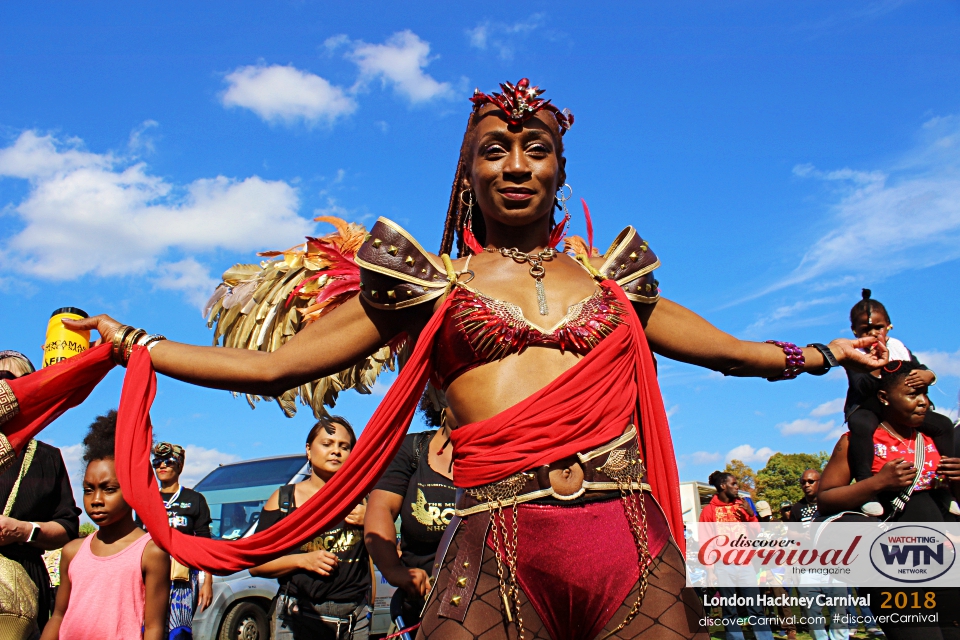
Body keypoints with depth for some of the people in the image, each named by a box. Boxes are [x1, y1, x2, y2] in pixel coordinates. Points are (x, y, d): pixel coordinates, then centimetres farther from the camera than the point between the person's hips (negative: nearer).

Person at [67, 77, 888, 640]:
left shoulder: (610, 277, 17)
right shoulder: (434, 281, 10)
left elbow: (728, 349, 30)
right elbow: (274, 365, 10)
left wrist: (830, 352, 32)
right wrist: (134, 344, 10)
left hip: (632, 541, 3)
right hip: (502, 546, -2)